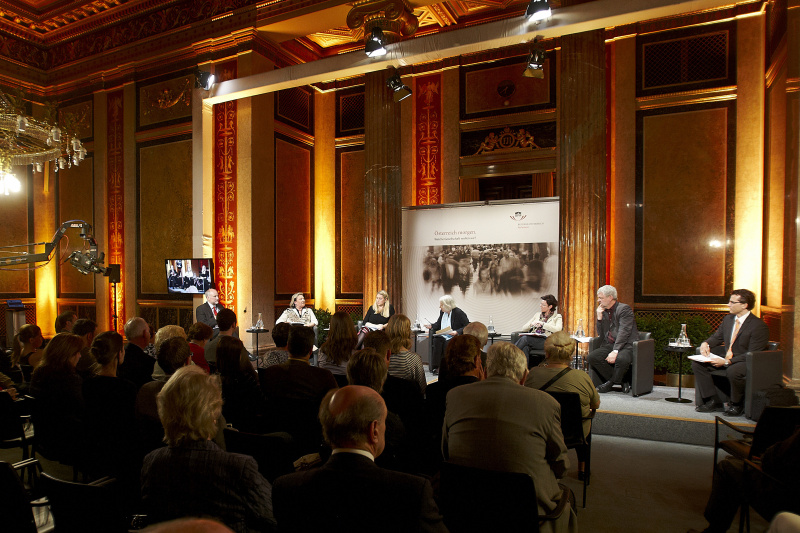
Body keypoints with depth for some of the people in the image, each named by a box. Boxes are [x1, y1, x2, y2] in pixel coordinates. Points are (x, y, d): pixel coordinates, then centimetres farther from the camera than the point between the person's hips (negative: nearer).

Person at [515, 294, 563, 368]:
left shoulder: (557, 317, 15)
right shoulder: (537, 315, 28)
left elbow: (558, 329, -8)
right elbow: (524, 328, 22)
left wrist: (542, 324, -10)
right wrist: (531, 324, 0)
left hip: (546, 341, -4)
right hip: (532, 339, 4)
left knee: (524, 338, -33)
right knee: (525, 348, -35)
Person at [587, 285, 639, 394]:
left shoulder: (624, 309, -8)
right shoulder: (603, 311, 14)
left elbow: (623, 332, -18)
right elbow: (600, 333, 13)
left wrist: (615, 351, -28)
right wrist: (599, 317, -1)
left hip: (626, 345, -7)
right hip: (610, 345, 7)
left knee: (621, 359, -37)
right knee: (592, 356, -17)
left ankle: (611, 382, -7)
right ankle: (622, 381, -5)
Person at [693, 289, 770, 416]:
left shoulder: (758, 326, -16)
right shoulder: (728, 319, 8)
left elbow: (752, 355, -21)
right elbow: (717, 337, 19)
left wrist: (727, 362, -29)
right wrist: (706, 343, -5)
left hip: (746, 363, -8)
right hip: (726, 359, 8)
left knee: (733, 371, -39)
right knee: (697, 363, -7)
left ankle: (737, 405, -10)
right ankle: (713, 401, -2)